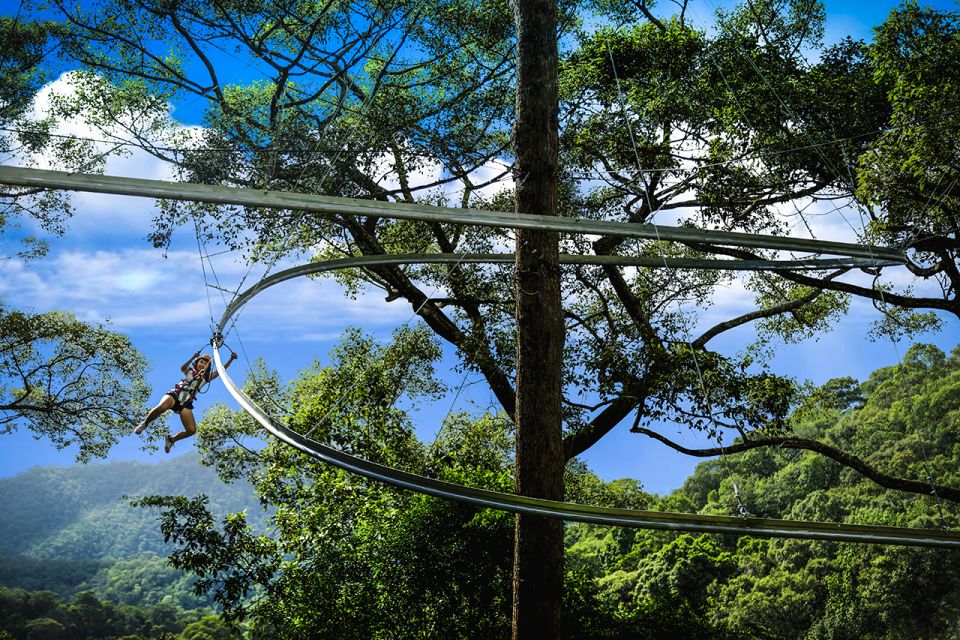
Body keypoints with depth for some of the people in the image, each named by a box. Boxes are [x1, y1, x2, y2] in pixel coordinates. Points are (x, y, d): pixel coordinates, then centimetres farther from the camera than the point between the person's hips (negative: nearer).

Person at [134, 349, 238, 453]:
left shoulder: (206, 377, 19)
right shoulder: (189, 371, 13)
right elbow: (183, 368, -11)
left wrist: (231, 359, -1)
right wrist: (193, 357, -26)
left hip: (186, 404, 3)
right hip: (174, 395, -3)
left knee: (192, 430, -13)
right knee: (161, 407, -38)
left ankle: (171, 439, 15)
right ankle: (144, 424, -10)